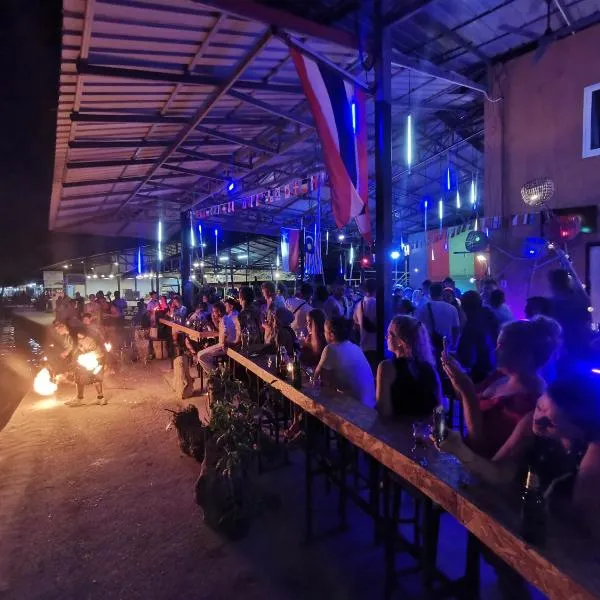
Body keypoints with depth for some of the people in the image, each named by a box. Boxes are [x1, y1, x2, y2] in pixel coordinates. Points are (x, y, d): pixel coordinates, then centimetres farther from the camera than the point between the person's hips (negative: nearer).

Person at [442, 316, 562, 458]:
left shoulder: (529, 401, -24)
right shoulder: (503, 375, -2)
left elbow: (481, 442, -23)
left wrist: (467, 392, -29)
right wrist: (457, 375, -5)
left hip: (486, 464, -6)